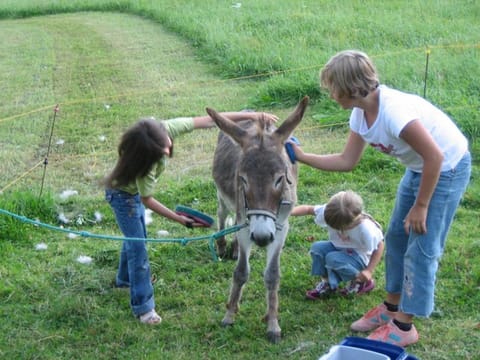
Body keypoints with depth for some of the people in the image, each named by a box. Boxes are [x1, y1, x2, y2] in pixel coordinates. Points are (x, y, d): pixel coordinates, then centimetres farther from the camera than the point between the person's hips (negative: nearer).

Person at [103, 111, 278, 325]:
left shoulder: (167, 128, -30)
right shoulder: (143, 165, -42)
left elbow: (208, 121, -25)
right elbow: (147, 200, -28)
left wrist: (250, 115, -28)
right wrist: (181, 220, -31)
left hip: (135, 190, 7)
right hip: (122, 194, -7)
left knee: (136, 237, 24)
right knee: (138, 246, -9)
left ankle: (124, 279, 48)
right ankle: (142, 307, 0)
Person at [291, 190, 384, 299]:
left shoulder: (366, 228, -35)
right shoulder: (332, 212, -25)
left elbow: (379, 246, -21)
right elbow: (308, 209, -17)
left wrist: (369, 271, -24)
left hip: (358, 257, -5)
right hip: (340, 248, 5)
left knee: (333, 258, -30)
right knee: (317, 248, -20)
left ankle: (361, 282, -6)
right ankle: (327, 282, 2)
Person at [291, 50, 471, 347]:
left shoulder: (393, 110, -34)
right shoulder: (361, 115, -7)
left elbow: (435, 157, -28)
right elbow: (347, 161, 4)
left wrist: (420, 206, -19)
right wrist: (302, 156, -2)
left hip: (447, 168, -9)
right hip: (420, 167, 9)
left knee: (421, 248, -2)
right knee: (397, 237, 15)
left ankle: (404, 327, 10)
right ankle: (391, 308, 31)